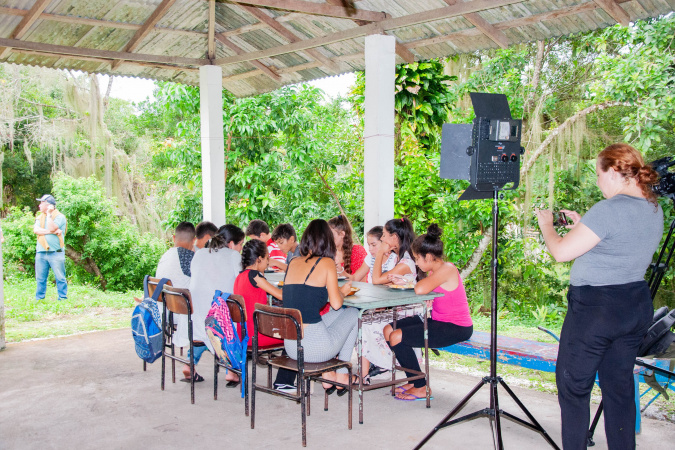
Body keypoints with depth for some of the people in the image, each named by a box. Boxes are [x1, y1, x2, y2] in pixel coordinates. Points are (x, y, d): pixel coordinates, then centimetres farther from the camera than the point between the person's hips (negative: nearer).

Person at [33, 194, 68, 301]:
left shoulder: (60, 217, -2)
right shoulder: (40, 217, 16)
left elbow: (52, 228, -18)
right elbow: (36, 230, -2)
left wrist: (49, 214, -9)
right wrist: (51, 231, -14)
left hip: (56, 252, -5)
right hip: (41, 252, 5)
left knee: (60, 278, -1)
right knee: (40, 278, 9)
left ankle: (63, 298, 6)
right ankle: (39, 299, 17)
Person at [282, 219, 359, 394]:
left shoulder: (293, 263, 9)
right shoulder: (326, 263, -6)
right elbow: (336, 303, -6)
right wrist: (343, 291, 16)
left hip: (290, 346, 6)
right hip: (314, 348, -6)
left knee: (337, 315, 30)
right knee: (353, 314, 20)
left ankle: (328, 376, 29)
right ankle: (342, 376, 27)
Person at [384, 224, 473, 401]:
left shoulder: (447, 269, -21)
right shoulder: (435, 271, 8)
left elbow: (420, 290, -34)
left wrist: (420, 282, -12)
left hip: (456, 328, -10)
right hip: (438, 320, 10)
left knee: (397, 337, -17)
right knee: (389, 330, 7)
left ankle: (421, 388, 0)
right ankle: (414, 380, 17)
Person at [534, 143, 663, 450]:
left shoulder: (609, 210, -21)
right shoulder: (654, 210, 7)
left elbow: (561, 252, -18)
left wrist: (546, 224, 0)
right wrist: (582, 225, 17)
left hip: (595, 307, -8)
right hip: (637, 306, 8)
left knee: (573, 384, 7)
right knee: (619, 385, 17)